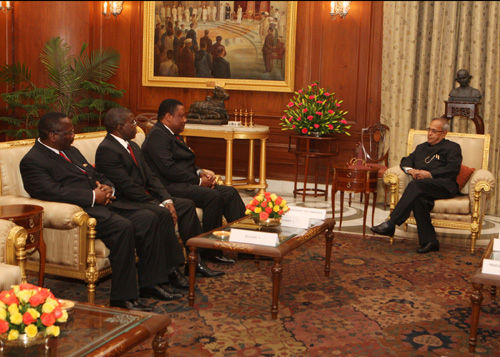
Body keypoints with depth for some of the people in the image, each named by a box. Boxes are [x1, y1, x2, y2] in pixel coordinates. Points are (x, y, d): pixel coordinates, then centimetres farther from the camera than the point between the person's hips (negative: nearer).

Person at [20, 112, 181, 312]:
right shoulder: (32, 161, -5)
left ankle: (150, 284, -1)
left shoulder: (71, 151, 24)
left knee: (148, 219, -7)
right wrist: (93, 196, -18)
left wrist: (107, 188, 3)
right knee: (123, 227, -31)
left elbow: (97, 175, 27)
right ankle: (122, 297, -24)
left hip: (101, 204, 9)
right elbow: (54, 192, -20)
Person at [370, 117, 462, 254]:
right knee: (419, 199, -35)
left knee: (415, 185, -35)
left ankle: (391, 224, -40)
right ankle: (429, 241, -31)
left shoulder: (452, 148, 14)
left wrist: (429, 174, -10)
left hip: (444, 186, -4)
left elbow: (453, 169, -2)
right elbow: (406, 161, 28)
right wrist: (411, 170, 3)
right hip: (422, 185, 4)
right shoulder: (421, 147, 34)